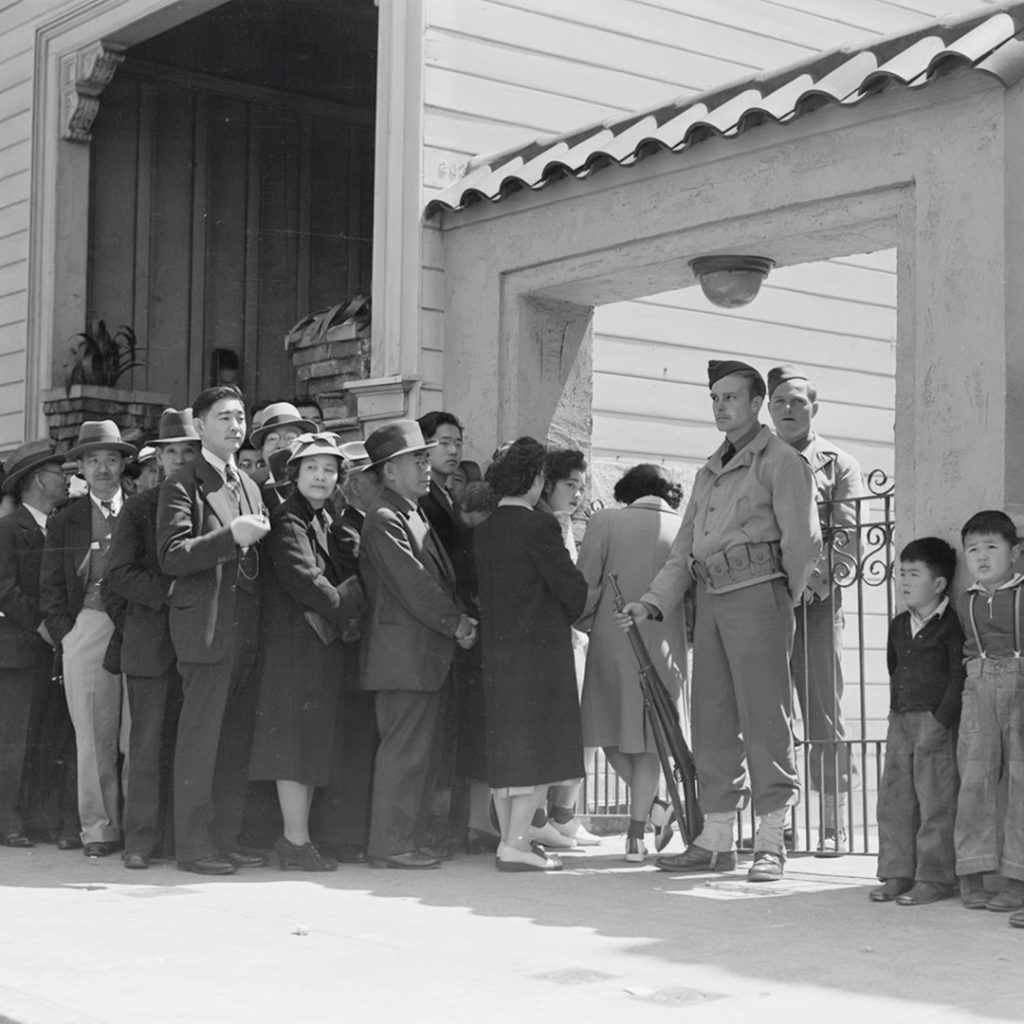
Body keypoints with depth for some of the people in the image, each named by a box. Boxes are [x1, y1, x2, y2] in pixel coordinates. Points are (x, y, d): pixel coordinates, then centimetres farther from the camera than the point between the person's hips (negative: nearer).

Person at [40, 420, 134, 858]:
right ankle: (98, 827, 3)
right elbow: (50, 587, 12)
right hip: (87, 632, 1)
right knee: (93, 736, -2)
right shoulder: (64, 521, 14)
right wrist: (67, 632, 0)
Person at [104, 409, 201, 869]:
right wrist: (167, 592, -13)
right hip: (151, 640, -1)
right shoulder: (138, 508, 7)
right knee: (149, 744, -2)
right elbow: (119, 574, 0)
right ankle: (142, 840, 3)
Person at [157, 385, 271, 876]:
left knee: (237, 740, 9)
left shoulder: (250, 488, 20)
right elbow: (172, 556, -14)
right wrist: (231, 536, -21)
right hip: (206, 626, -7)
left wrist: (256, 541, 5)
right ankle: (192, 843, 1)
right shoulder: (182, 485, -3)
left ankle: (226, 837, 16)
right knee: (200, 738, -5)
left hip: (246, 628, 7)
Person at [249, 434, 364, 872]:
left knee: (311, 740, 10)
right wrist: (349, 601, -10)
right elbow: (303, 581, -20)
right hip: (294, 642, -9)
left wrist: (344, 612, 4)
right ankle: (297, 840, -4)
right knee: (297, 738, -7)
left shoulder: (324, 521, 18)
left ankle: (296, 836, 16)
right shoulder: (287, 522, -10)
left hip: (323, 642, 9)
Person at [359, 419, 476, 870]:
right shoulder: (384, 519, -11)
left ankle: (407, 840, 17)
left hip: (429, 652, 10)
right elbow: (411, 584, -17)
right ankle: (390, 845, -4)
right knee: (404, 750, -8)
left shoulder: (415, 515, 21)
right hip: (403, 651, -10)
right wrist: (456, 623, -10)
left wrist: (458, 621, 8)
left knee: (420, 752, 11)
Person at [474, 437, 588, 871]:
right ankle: (517, 843, -5)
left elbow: (483, 589, 12)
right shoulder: (539, 526, -13)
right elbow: (572, 587, -11)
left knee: (505, 748, 12)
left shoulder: (483, 531, 7)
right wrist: (566, 616, 10)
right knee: (538, 747, -2)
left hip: (496, 651, 7)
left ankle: (510, 838, 18)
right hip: (540, 648, -7)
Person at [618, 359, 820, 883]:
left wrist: (785, 600, 2)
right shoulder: (709, 471, 22)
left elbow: (802, 539, -6)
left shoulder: (779, 460, 0)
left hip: (756, 592, -7)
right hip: (710, 599, 7)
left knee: (765, 717, -6)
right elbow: (683, 549, 20)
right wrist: (652, 603, 8)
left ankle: (770, 843, -3)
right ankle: (715, 840, 13)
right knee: (712, 719, 7)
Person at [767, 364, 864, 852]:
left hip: (816, 601, -3)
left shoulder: (839, 464, 10)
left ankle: (834, 824, 0)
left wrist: (815, 580, -17)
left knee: (824, 712, -3)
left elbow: (847, 535, -1)